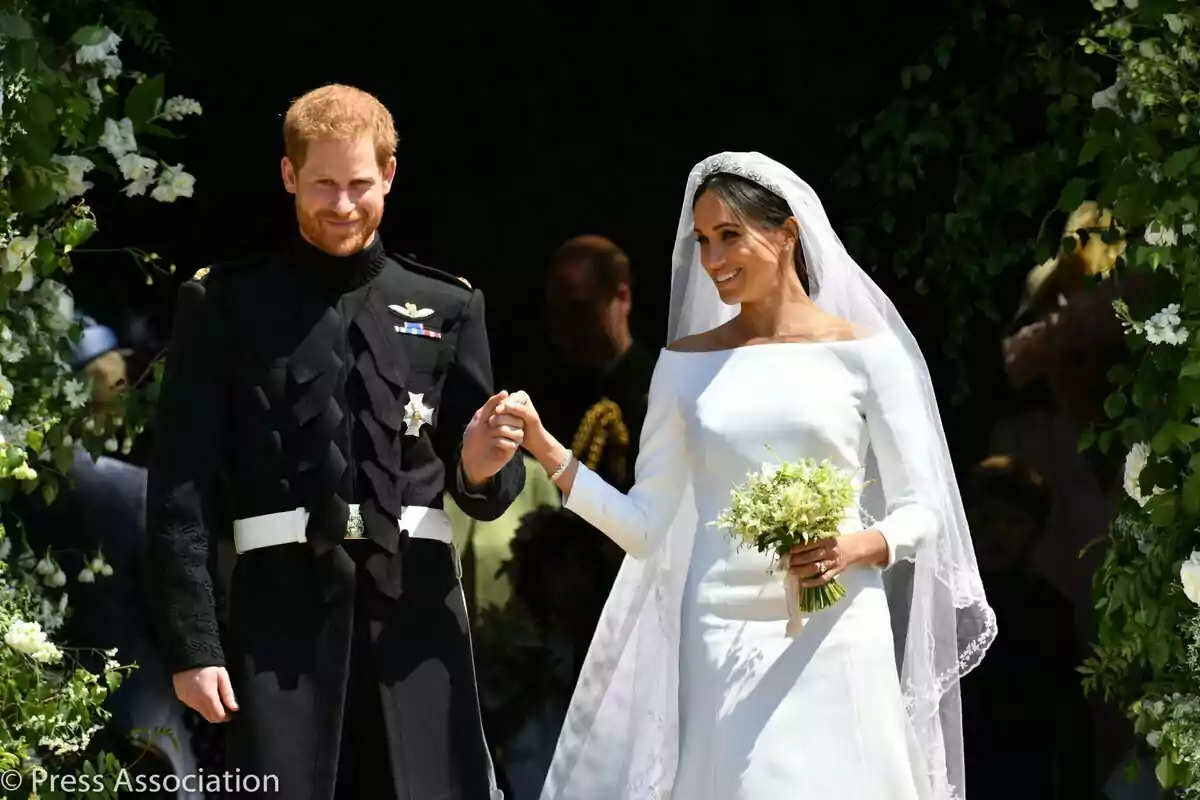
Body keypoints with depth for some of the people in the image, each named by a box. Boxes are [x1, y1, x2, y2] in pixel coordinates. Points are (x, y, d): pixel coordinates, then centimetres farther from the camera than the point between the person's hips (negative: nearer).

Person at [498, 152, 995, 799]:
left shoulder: (864, 352, 3)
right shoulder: (687, 363, 11)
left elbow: (920, 510, 4)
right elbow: (646, 528, 7)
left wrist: (860, 547, -16)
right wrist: (551, 456, -3)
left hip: (834, 643, -2)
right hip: (720, 645, 2)